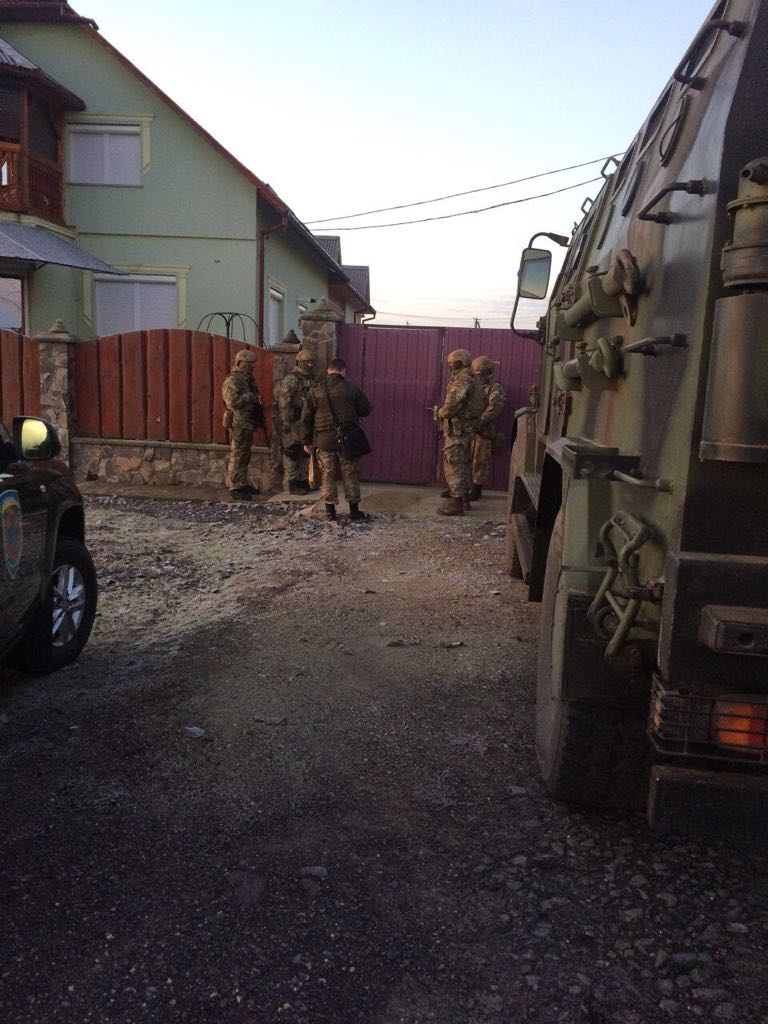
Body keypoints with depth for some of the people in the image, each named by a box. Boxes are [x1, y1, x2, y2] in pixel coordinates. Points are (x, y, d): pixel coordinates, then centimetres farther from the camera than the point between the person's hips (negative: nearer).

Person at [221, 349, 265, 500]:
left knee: (245, 456, 14)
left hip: (248, 424, 9)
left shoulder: (248, 379, 18)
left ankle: (243, 484, 22)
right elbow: (233, 401, -24)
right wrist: (251, 398, -19)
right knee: (237, 456, -7)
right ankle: (235, 487, -3)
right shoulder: (232, 381, -12)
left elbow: (254, 399, 26)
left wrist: (260, 416, 17)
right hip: (238, 424, -9)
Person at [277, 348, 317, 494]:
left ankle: (304, 481, 23)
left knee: (306, 453, 13)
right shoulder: (291, 379, -12)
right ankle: (293, 484, 3)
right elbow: (283, 402, -16)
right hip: (294, 423, -8)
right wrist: (286, 422, -19)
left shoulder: (313, 379, 14)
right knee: (292, 453, -3)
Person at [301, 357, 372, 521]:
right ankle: (354, 510, 15)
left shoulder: (315, 391, 0)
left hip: (324, 441, 1)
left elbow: (306, 419, 1)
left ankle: (330, 511, 12)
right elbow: (366, 410, 4)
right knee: (350, 476, 9)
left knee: (328, 476, 8)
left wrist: (307, 441, 9)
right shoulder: (352, 389, -4)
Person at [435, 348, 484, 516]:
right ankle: (464, 498, 27)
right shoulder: (471, 380, 15)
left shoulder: (462, 380, -18)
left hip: (457, 430, -10)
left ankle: (456, 503, -4)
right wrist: (442, 412, 11)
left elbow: (452, 406, -26)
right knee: (462, 464, 18)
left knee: (453, 465, -6)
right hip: (466, 429, 10)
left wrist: (439, 414, -8)